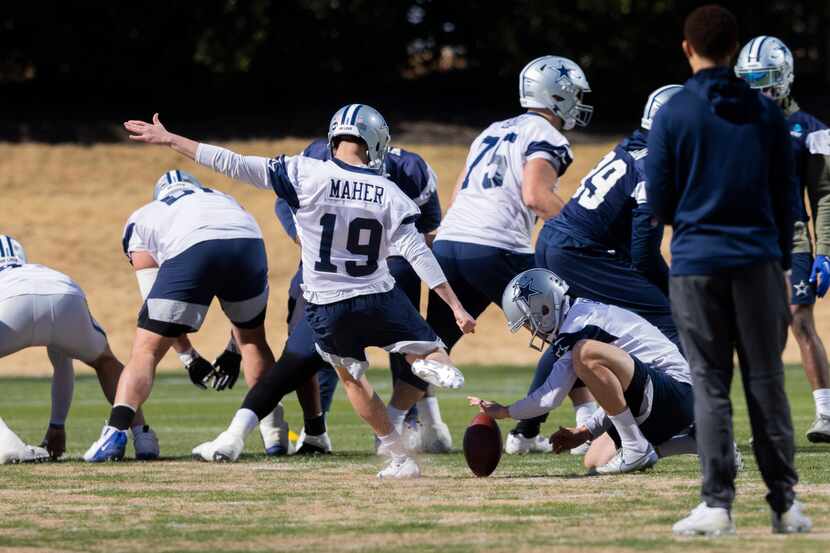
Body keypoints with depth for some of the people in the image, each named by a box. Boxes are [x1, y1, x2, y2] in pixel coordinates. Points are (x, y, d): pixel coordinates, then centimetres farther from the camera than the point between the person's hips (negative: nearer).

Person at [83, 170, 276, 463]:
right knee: (252, 337, 28)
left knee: (145, 350, 7)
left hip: (191, 251, -3)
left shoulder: (143, 218, 33)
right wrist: (234, 352, 43)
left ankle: (115, 433, -10)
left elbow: (157, 301, 24)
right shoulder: (224, 199, 42)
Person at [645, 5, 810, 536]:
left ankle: (718, 504, -3)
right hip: (759, 260, 2)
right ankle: (785, 502, 7)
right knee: (766, 382, 7)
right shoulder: (766, 112, 3)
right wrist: (782, 262, 16)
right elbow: (785, 194, 7)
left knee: (710, 386, 2)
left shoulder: (672, 114, -4)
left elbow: (659, 200, -1)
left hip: (696, 265, -2)